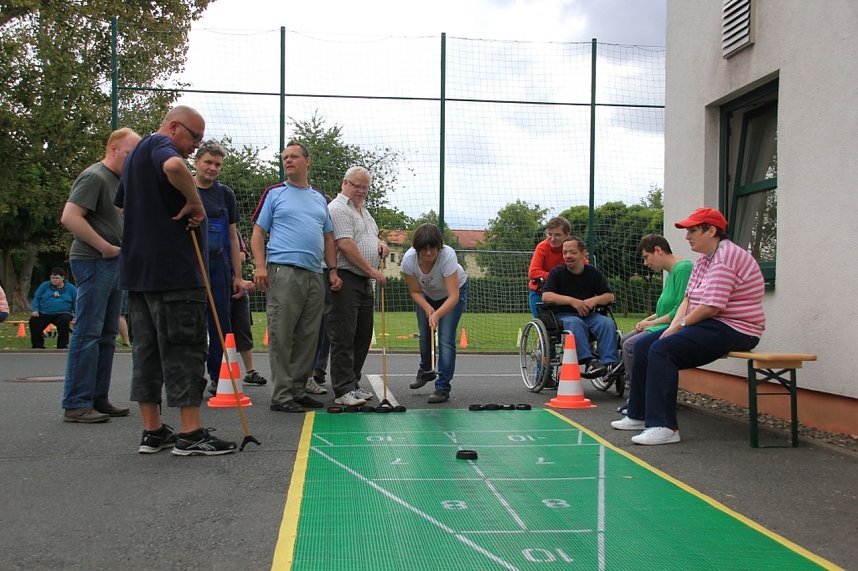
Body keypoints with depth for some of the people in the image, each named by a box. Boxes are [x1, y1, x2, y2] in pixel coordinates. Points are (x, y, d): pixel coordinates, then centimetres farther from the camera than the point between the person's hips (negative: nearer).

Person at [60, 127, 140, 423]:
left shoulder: (119, 180, 18)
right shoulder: (95, 177, -11)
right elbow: (69, 217, -21)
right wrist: (105, 247, -18)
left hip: (114, 264, 10)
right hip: (93, 262, -10)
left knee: (107, 335, 12)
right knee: (88, 333, -8)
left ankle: (98, 398, 19)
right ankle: (76, 404, -4)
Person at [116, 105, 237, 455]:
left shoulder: (137, 153, 24)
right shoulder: (160, 144, -7)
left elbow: (123, 204, 36)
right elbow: (174, 167, -32)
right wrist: (195, 202, -19)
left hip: (138, 270, 10)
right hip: (173, 269, -10)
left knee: (146, 350, 9)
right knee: (184, 349, -7)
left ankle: (152, 432, 13)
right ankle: (190, 434, -5)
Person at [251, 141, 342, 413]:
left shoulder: (319, 199, 20)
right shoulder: (274, 193, 7)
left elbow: (328, 238, 22)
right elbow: (258, 232, 3)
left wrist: (333, 271, 12)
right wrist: (260, 266, -10)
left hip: (315, 275, 5)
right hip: (283, 271, -5)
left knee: (308, 337, 6)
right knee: (281, 337, -7)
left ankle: (298, 390, 15)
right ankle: (281, 395, -3)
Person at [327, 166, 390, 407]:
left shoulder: (364, 210, 22)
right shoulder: (338, 209, -9)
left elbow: (370, 237, 33)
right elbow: (346, 245, -18)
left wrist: (380, 243, 9)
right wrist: (372, 270, -16)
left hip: (365, 280, 10)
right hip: (345, 279, -9)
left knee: (363, 335, 11)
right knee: (344, 337, -8)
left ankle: (353, 384, 19)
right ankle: (343, 390, -7)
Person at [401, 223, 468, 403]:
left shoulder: (447, 256, -40)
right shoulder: (409, 259, -31)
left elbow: (453, 296, -42)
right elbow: (415, 292, -16)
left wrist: (437, 314, -55)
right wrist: (428, 308, -33)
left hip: (455, 291, -3)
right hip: (427, 295, 4)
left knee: (446, 339, -15)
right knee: (424, 334, 11)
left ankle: (443, 388, -9)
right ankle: (425, 371, 40)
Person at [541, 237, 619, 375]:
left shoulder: (593, 273, 9)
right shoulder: (557, 273, 1)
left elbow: (610, 296, 6)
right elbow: (546, 296, -14)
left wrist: (594, 300, -16)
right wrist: (572, 300, -23)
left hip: (589, 314, 3)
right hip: (564, 315, -3)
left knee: (607, 322, -26)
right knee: (575, 323, -37)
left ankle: (609, 362, -32)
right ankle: (588, 361, -44)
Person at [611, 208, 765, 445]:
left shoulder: (725, 257, -18)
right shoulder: (702, 259, 16)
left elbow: (711, 307, -24)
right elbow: (689, 298, 14)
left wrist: (681, 325, -11)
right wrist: (674, 326, -3)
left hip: (733, 330, -11)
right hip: (708, 326, 11)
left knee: (663, 350, -26)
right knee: (644, 345, 7)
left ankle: (664, 427, -26)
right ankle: (638, 415, 16)